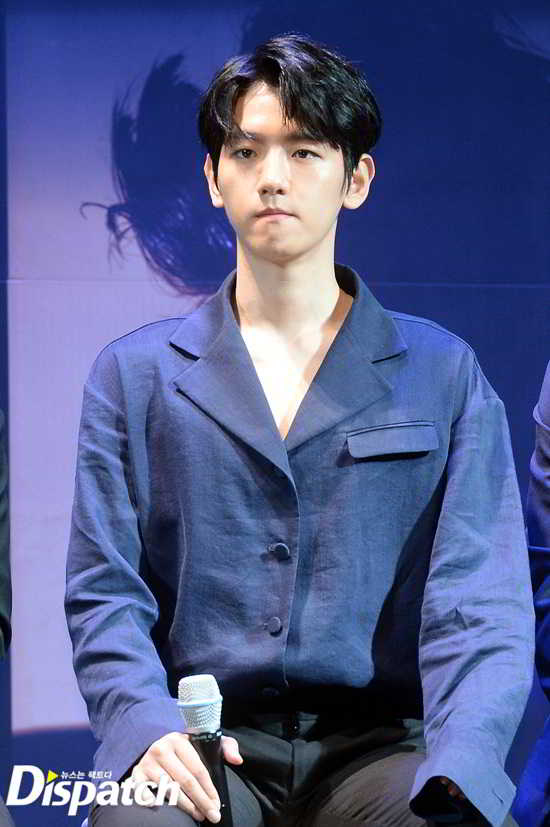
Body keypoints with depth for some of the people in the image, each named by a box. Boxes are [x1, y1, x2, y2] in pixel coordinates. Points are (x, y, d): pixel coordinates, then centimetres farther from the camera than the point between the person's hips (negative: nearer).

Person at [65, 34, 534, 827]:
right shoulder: (134, 374, 13)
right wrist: (148, 725, -14)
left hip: (379, 748, 1)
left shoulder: (444, 374, 10)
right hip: (207, 746, 0)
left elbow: (480, 602, 0)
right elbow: (103, 591, 7)